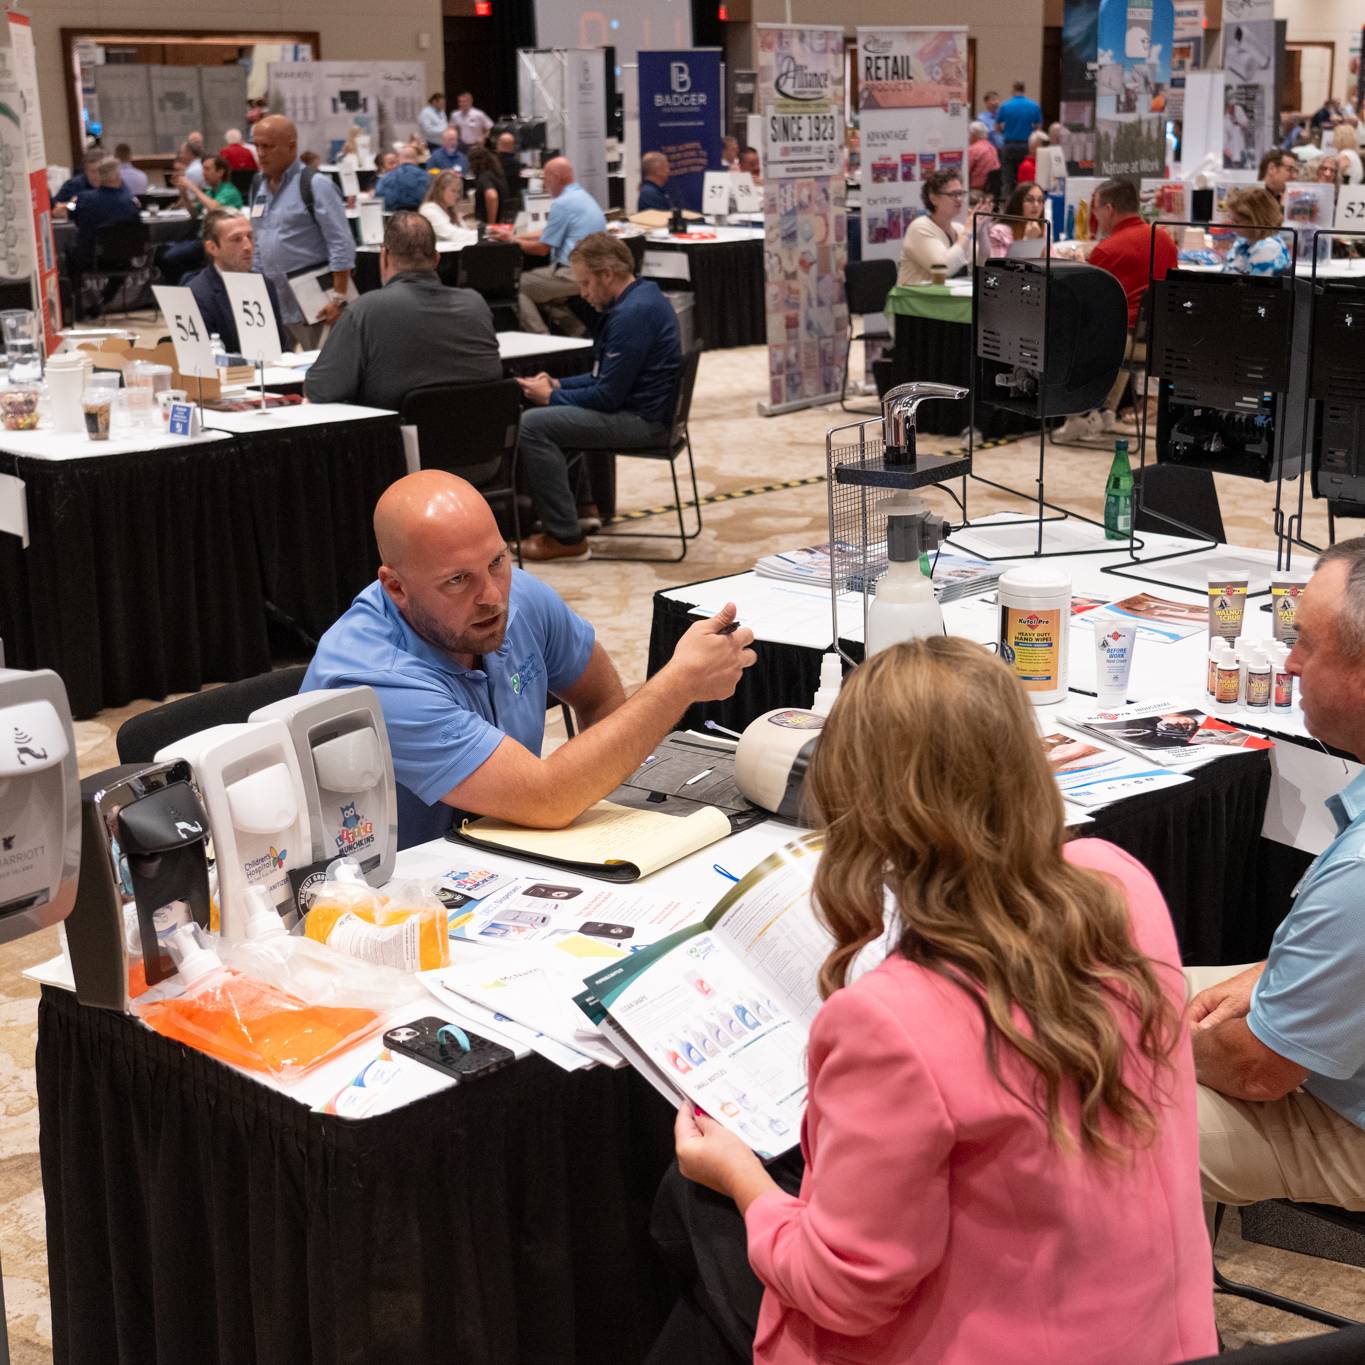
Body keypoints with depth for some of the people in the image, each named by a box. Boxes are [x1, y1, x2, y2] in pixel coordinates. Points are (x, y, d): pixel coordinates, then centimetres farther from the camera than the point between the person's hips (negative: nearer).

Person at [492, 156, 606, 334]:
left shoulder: (562, 203, -12)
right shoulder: (583, 197, 18)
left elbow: (542, 249, -7)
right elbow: (548, 233, 26)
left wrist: (513, 240, 9)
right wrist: (515, 235, 23)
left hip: (575, 274, -10)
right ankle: (579, 333, 19)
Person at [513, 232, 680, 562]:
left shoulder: (633, 314, -22)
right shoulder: (641, 297, 11)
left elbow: (608, 395, -22)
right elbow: (605, 376, 21)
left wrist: (552, 396, -8)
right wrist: (558, 384, 10)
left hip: (641, 419, -11)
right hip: (639, 406, 11)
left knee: (532, 425, -17)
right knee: (548, 412, 26)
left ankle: (566, 538, -12)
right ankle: (582, 506, 27)